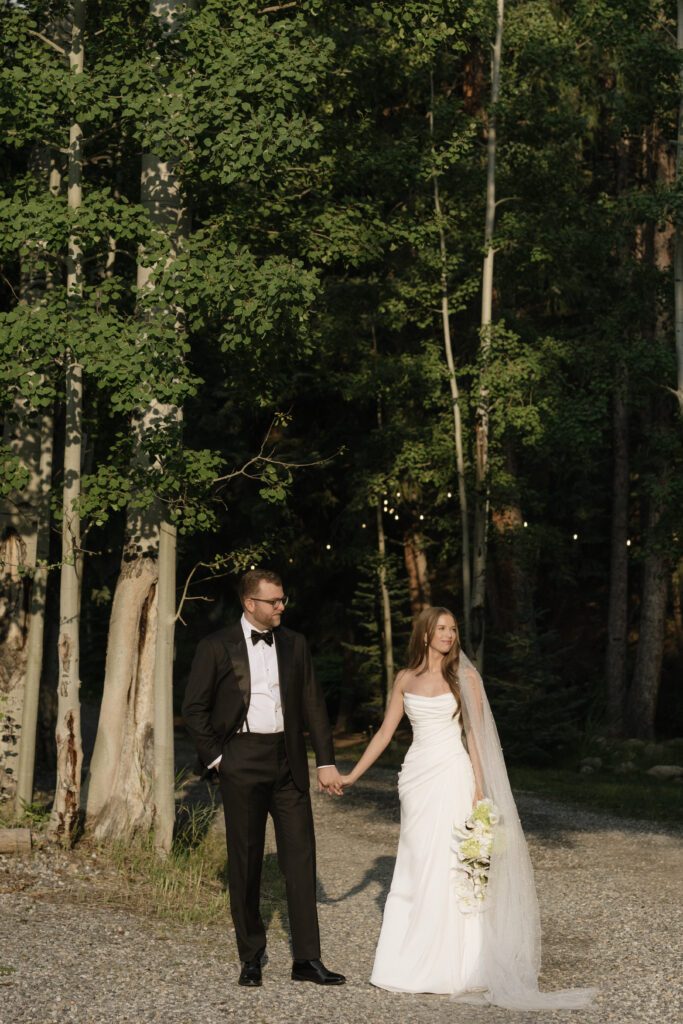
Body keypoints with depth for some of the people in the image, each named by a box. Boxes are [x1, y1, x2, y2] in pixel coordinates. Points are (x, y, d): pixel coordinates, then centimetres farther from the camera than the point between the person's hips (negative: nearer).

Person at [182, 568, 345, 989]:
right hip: (243, 762, -3)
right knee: (245, 862, 3)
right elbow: (194, 708, 3)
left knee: (301, 857, -1)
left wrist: (327, 762, 6)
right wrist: (215, 757, -3)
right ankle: (251, 958, 14)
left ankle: (307, 958, 4)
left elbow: (313, 705, 10)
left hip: (289, 764, 3)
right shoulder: (217, 647, 0)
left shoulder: (295, 644, 10)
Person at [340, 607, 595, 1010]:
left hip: (452, 776, -3)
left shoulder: (465, 677, 1)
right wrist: (353, 775, 10)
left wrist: (478, 788, -9)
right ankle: (412, 963, 12)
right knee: (414, 869, 5)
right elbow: (386, 731, 13)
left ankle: (454, 966, 1)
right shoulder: (406, 679, 9)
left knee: (448, 869, -5)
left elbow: (474, 734, -1)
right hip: (416, 777, 4)